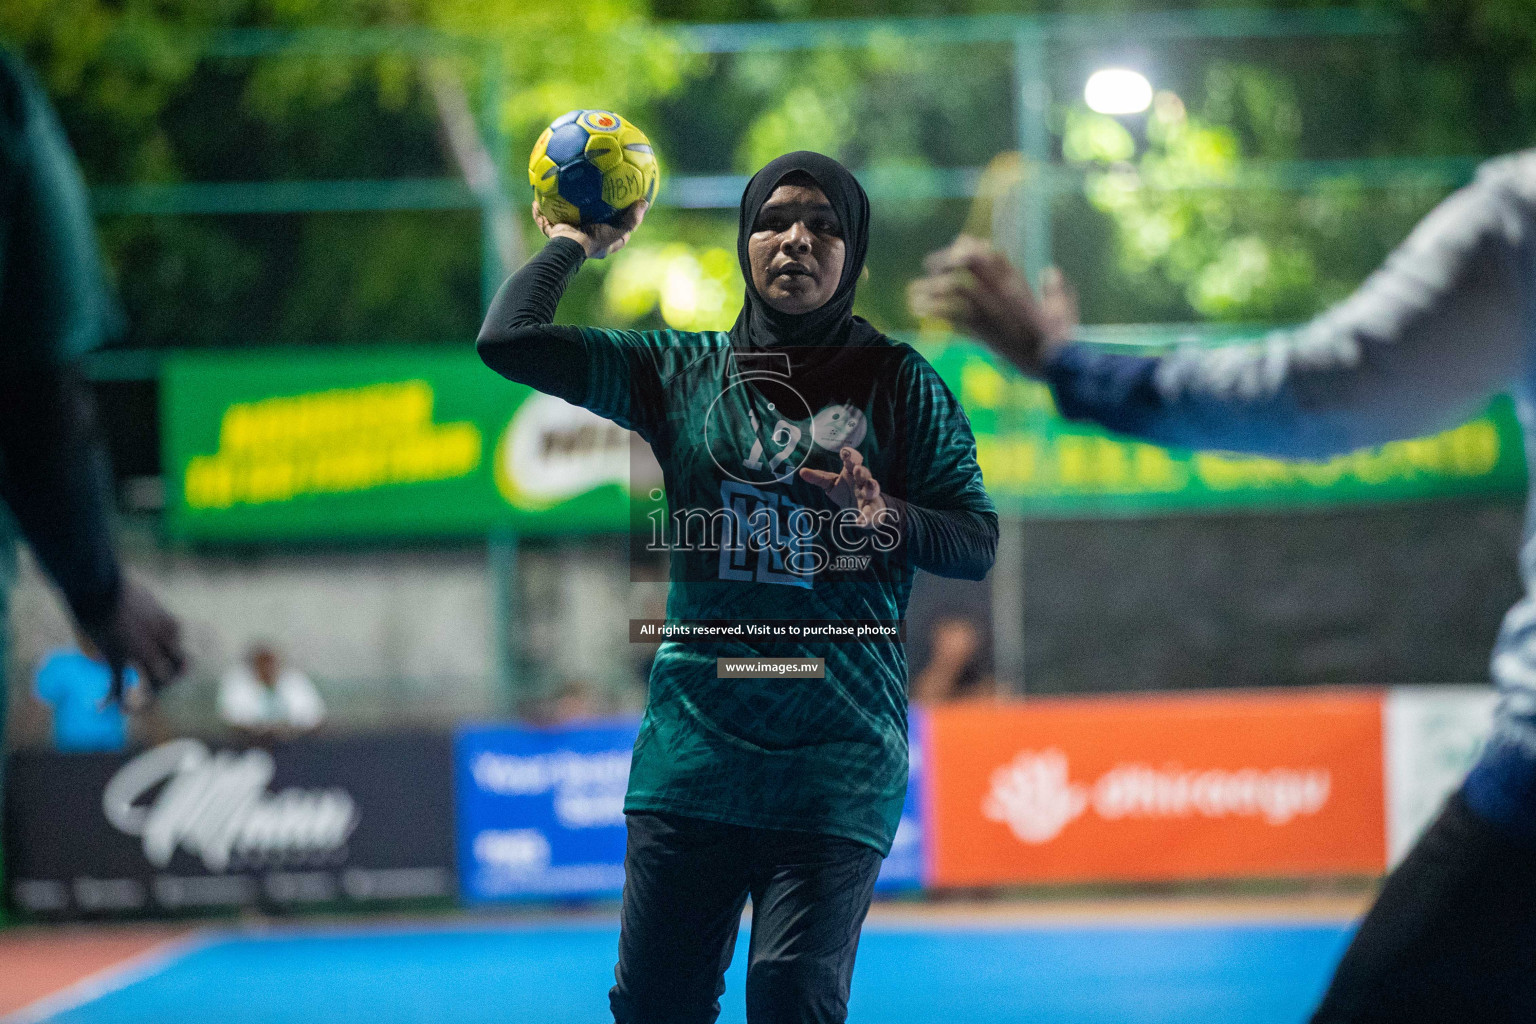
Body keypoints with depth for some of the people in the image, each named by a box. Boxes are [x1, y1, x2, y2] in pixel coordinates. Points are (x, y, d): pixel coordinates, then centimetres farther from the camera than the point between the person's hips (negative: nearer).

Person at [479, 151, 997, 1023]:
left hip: (837, 757, -2)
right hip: (694, 746, 2)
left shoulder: (897, 383, 5)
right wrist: (573, 245, 15)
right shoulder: (683, 371, 9)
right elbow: (508, 341, 3)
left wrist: (888, 520, -16)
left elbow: (978, 543, 2)